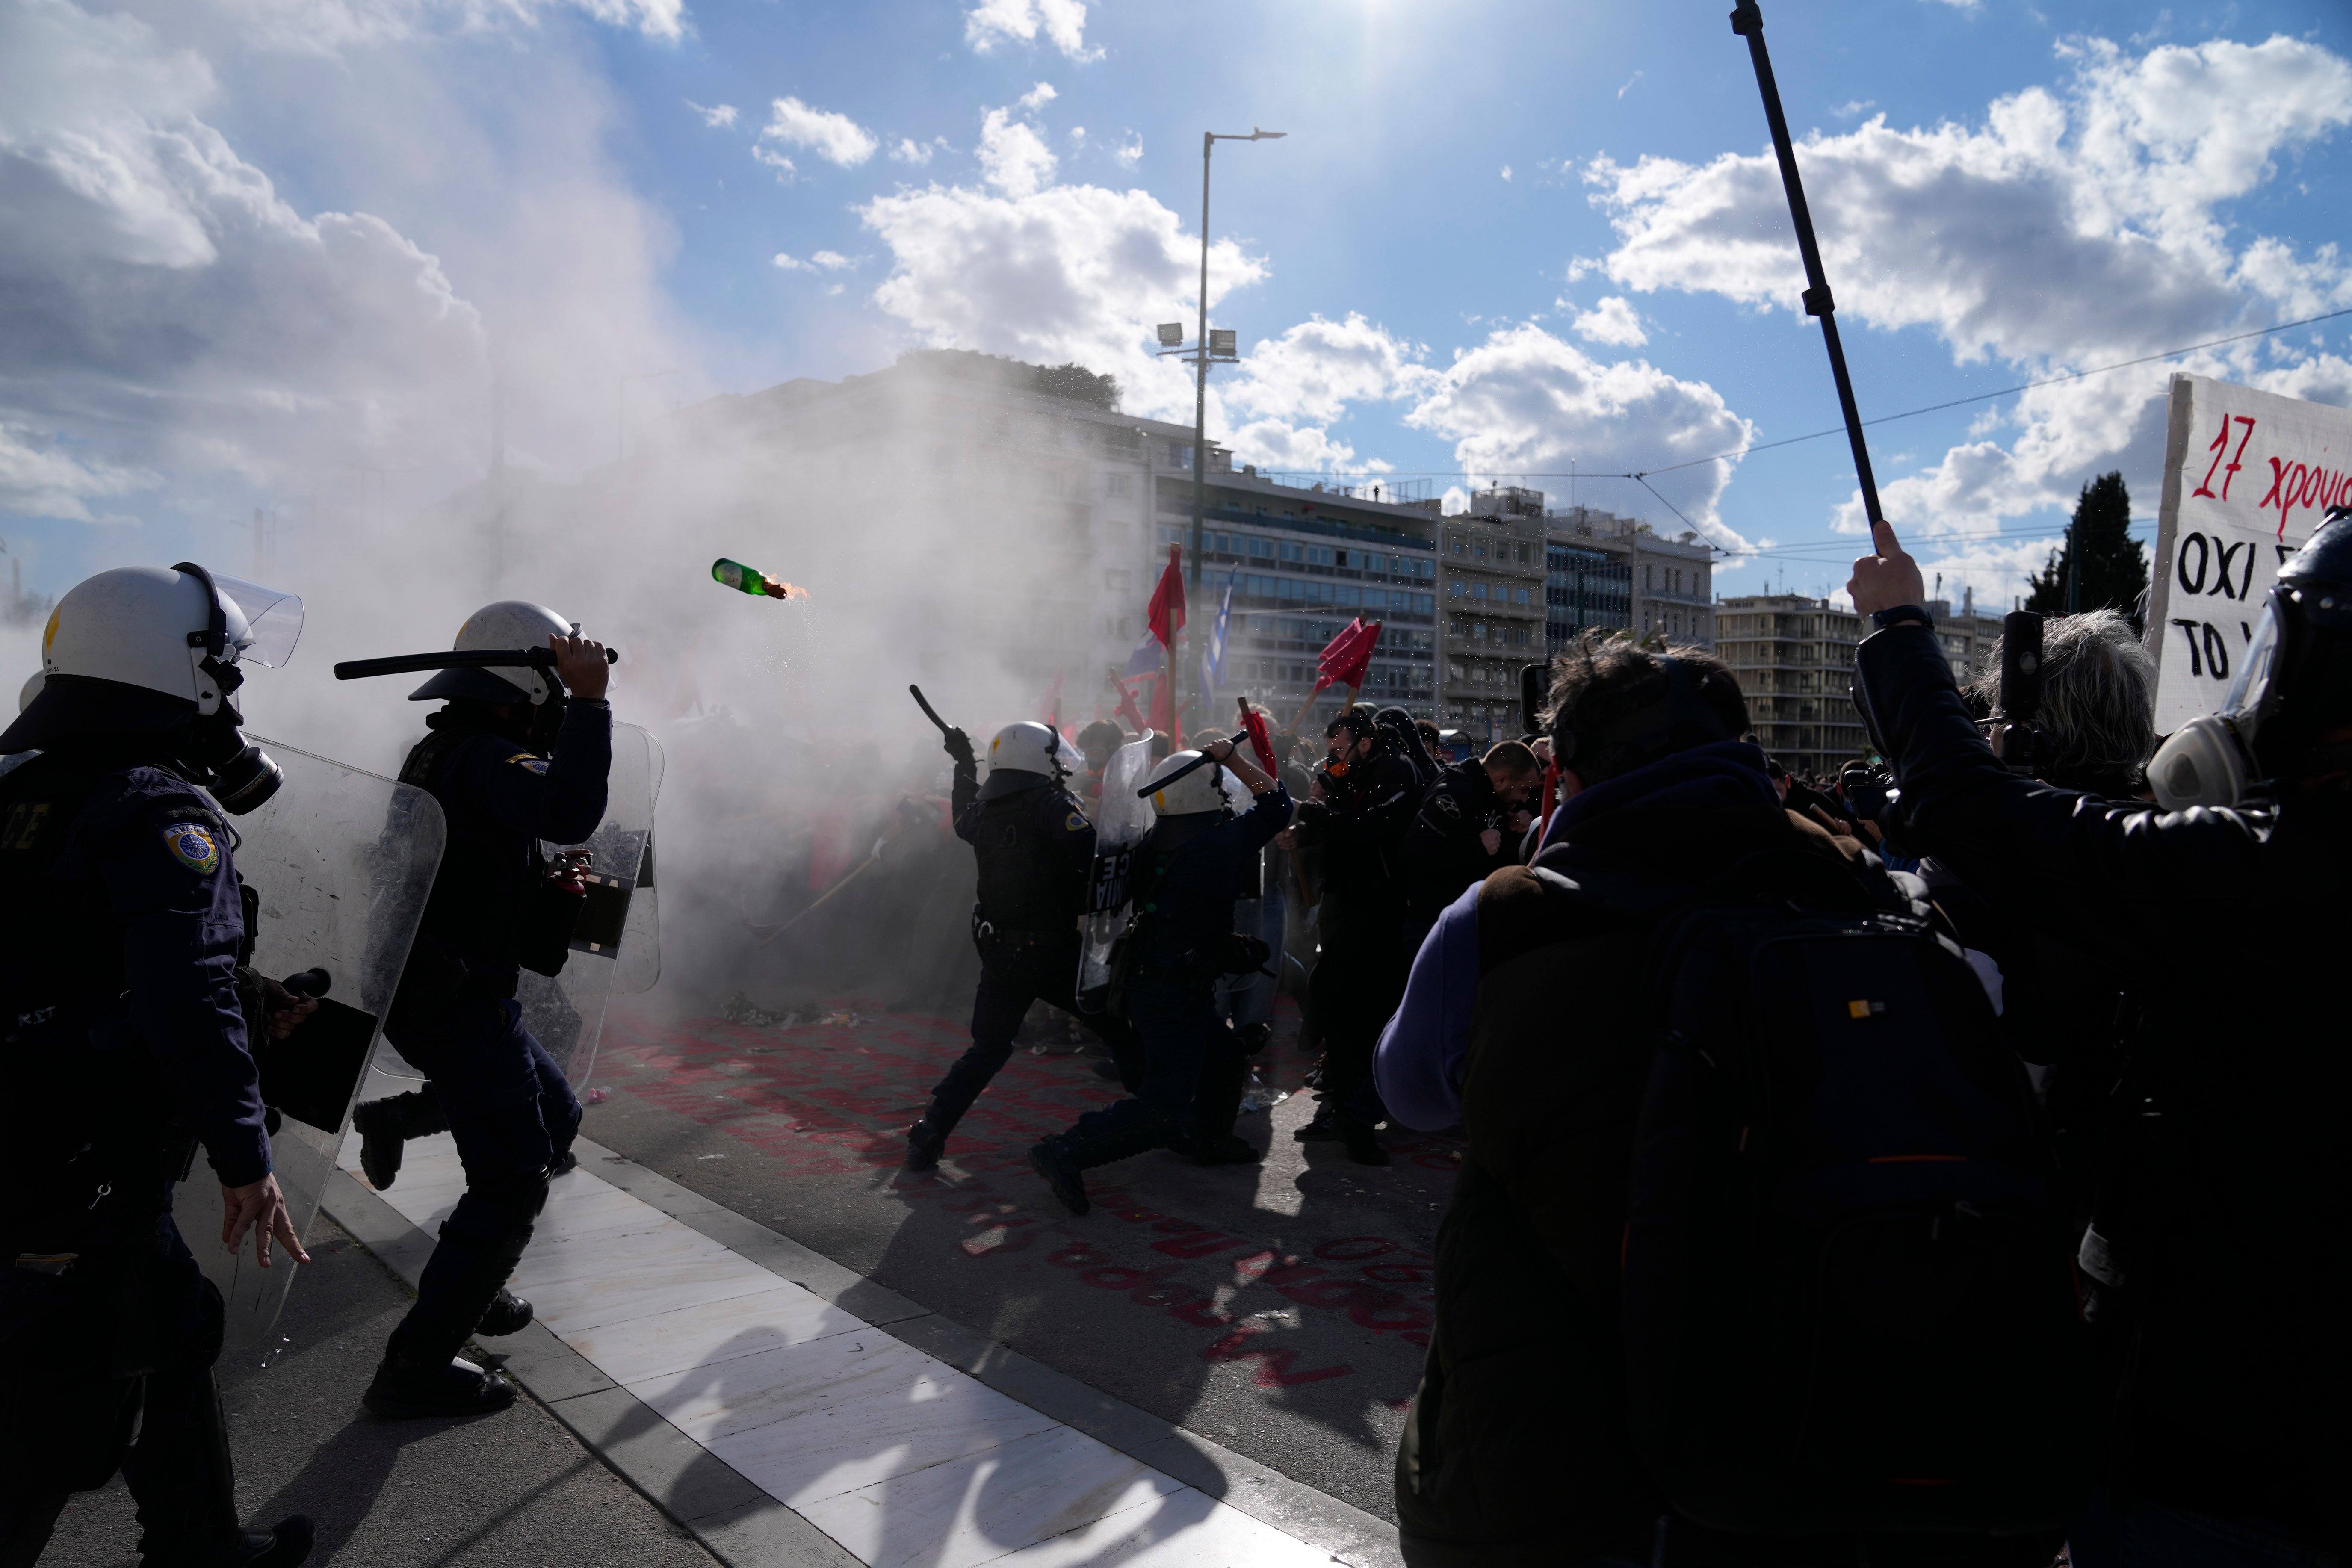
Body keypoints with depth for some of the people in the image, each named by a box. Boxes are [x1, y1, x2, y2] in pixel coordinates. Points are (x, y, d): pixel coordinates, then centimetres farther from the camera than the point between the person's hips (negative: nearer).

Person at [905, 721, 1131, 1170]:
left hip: (999, 952, 5)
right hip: (1054, 950, -5)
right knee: (1117, 1029, 13)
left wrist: (965, 765, 39)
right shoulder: (1054, 806, -14)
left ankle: (928, 1136, 5)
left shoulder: (983, 810, 4)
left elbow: (964, 821, 28)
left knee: (988, 1049, 16)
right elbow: (1093, 862, -23)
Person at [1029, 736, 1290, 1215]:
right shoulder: (1215, 845, -18)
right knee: (1162, 1111, -7)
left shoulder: (1155, 843, 2)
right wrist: (1234, 759, 2)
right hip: (1176, 991, -9)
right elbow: (1277, 805, -7)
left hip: (1146, 979, 9)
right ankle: (1066, 1153, -13)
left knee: (1225, 1059, 29)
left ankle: (1209, 1138, 48)